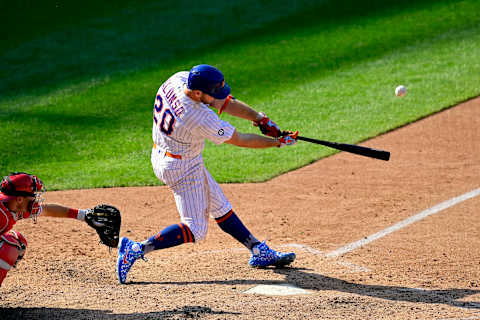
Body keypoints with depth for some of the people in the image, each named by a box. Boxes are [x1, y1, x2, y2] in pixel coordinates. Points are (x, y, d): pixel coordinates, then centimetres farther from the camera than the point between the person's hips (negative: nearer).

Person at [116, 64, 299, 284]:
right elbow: (240, 140, -20)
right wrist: (279, 142, -10)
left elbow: (224, 102, -5)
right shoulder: (202, 119, -35)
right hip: (182, 170, -10)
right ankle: (137, 250, -9)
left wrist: (259, 118, -12)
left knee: (220, 207, 18)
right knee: (195, 229, -6)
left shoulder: (179, 79, -15)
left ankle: (259, 252, 29)